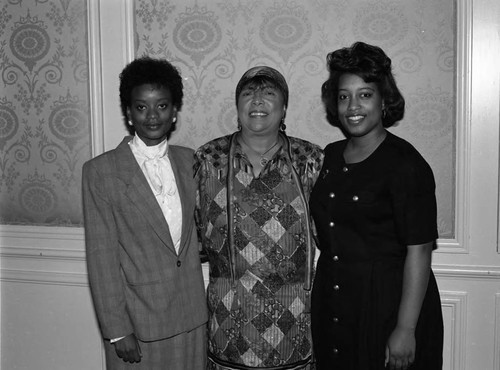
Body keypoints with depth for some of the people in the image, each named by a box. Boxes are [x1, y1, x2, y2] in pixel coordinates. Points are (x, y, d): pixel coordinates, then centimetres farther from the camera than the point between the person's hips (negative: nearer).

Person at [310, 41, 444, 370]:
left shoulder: (406, 164, -13)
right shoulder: (330, 157, 6)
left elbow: (419, 251, -17)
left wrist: (406, 330, -19)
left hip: (388, 305, -6)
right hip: (332, 306, 6)